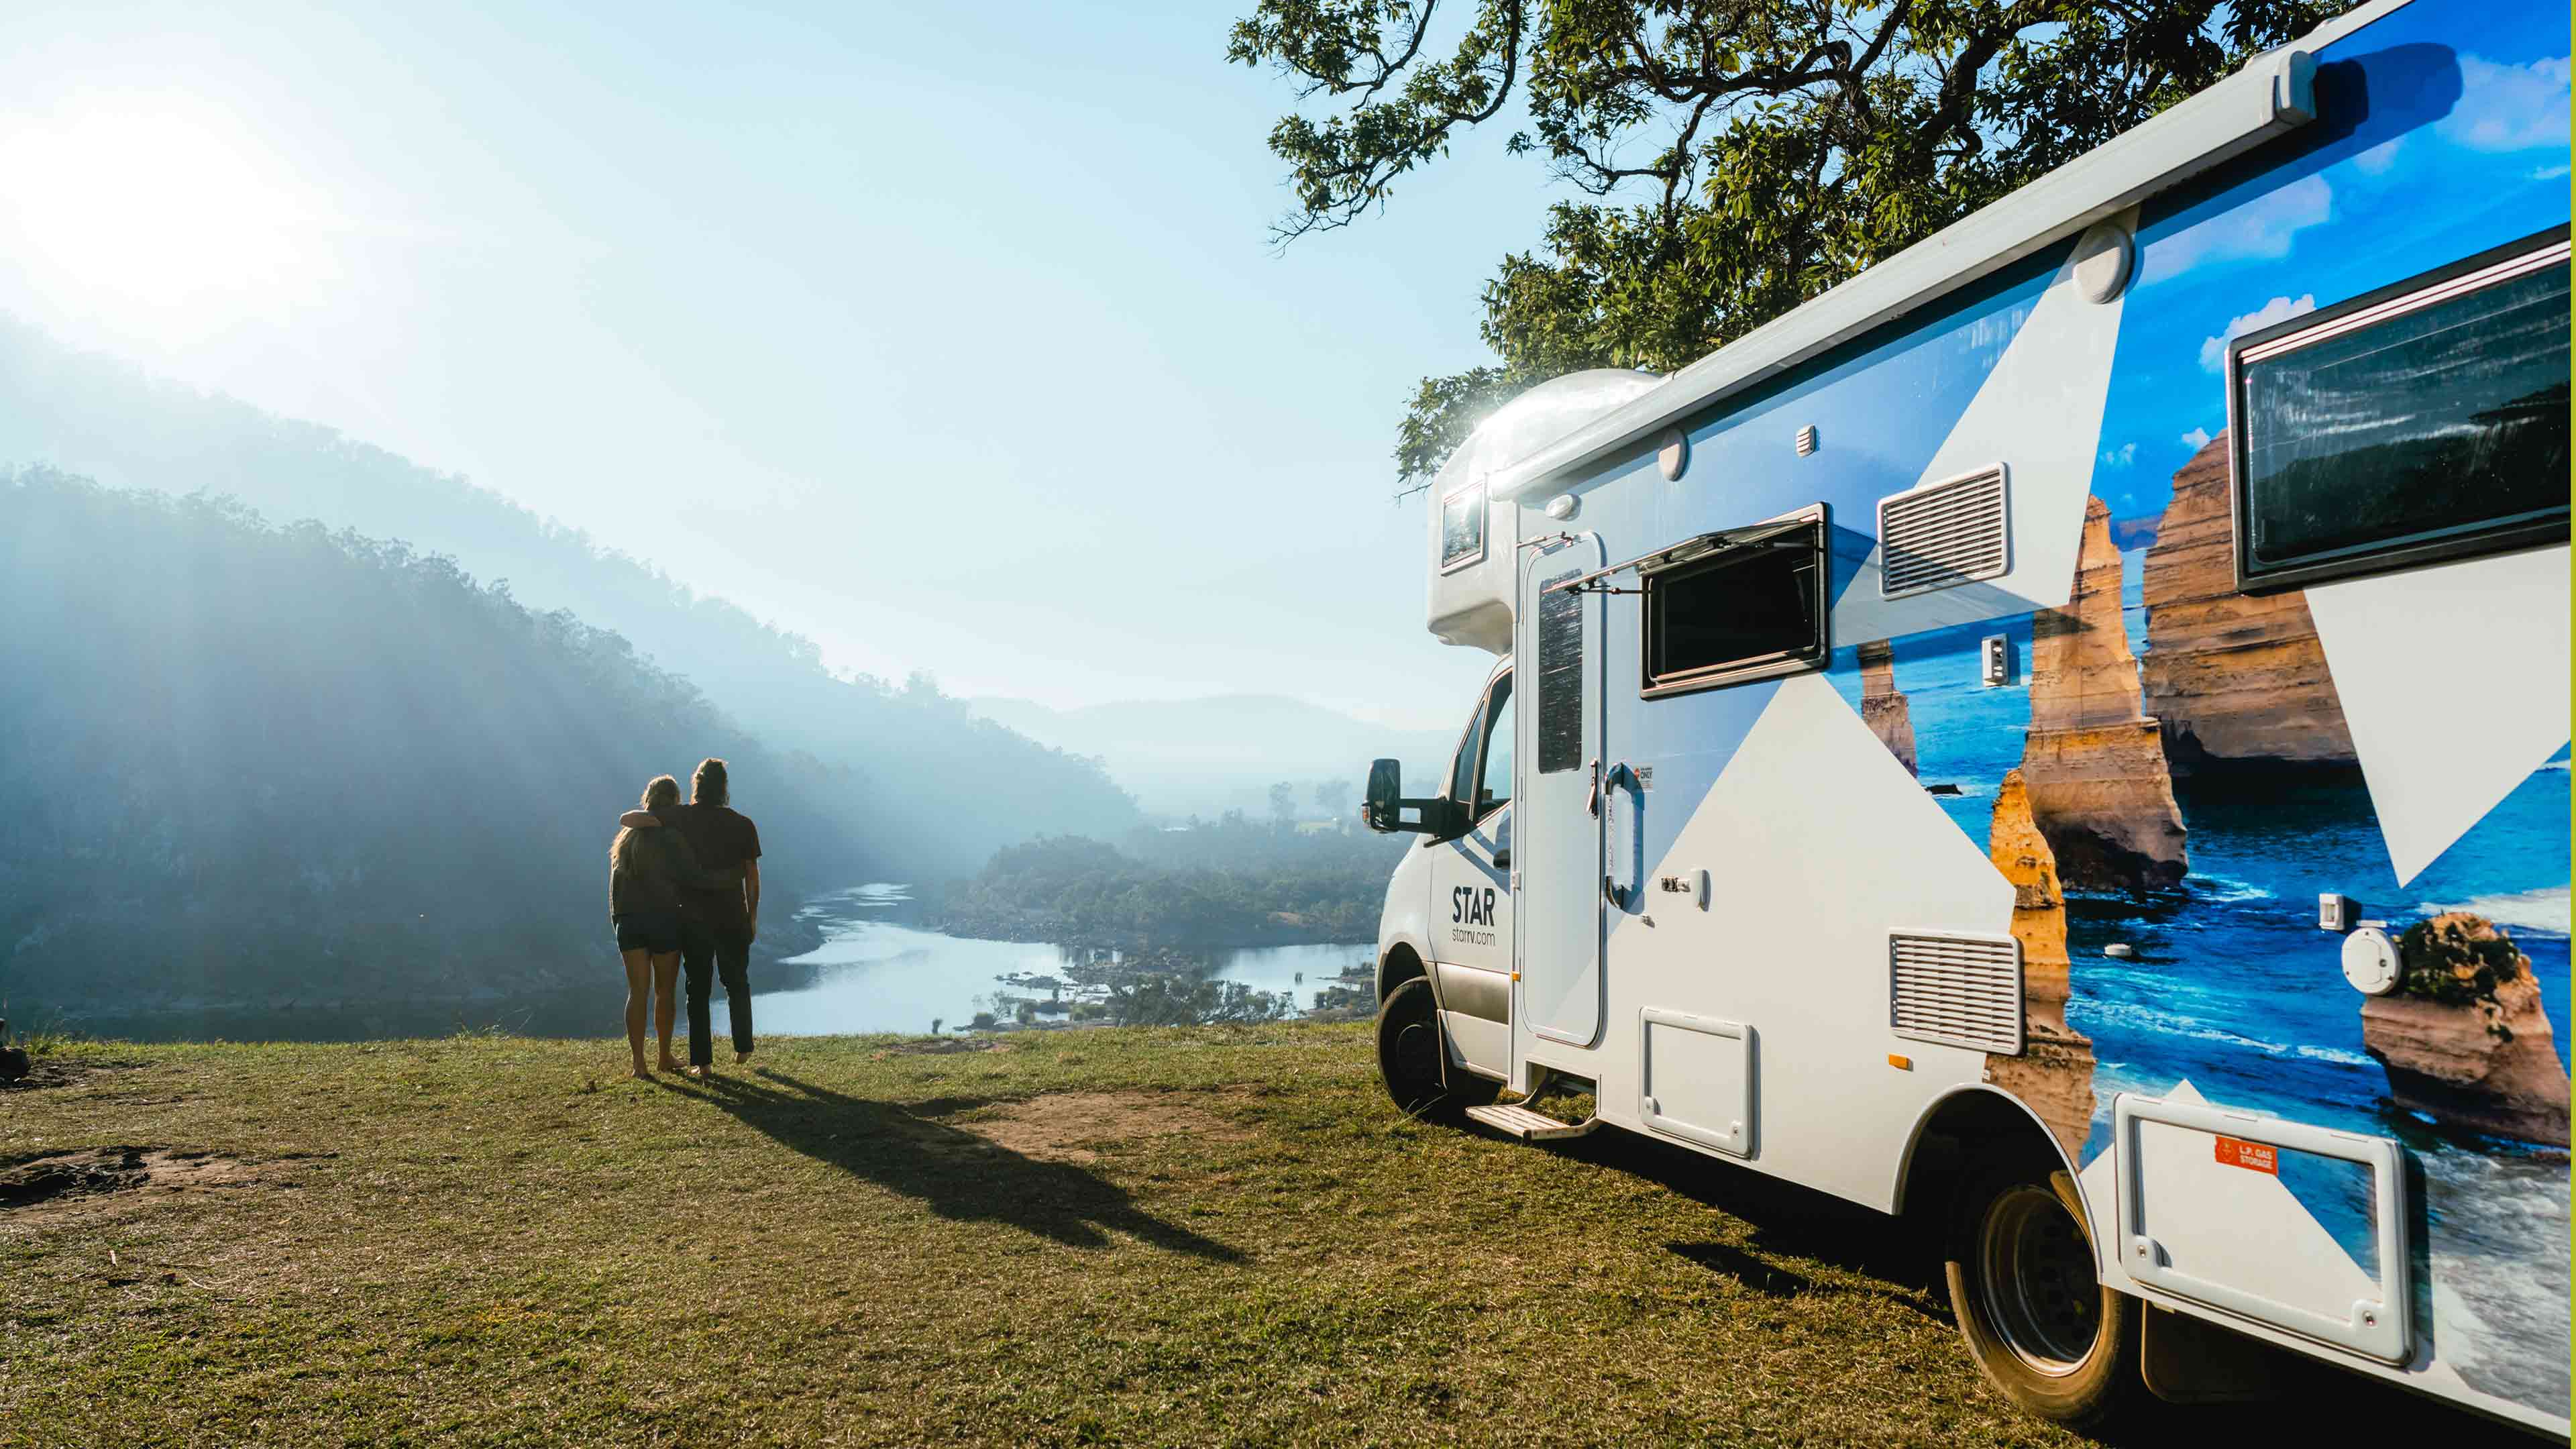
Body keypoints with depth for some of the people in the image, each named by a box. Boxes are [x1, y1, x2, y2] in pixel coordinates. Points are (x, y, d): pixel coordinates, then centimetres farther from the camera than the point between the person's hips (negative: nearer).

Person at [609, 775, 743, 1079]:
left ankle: (638, 1063, 0)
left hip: (628, 920, 4)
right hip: (664, 919, -4)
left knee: (638, 992, 5)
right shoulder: (672, 838, -11)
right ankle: (665, 1058, 20)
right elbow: (692, 879, -16)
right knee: (665, 991, 9)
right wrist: (733, 876, -9)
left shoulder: (626, 837, 11)